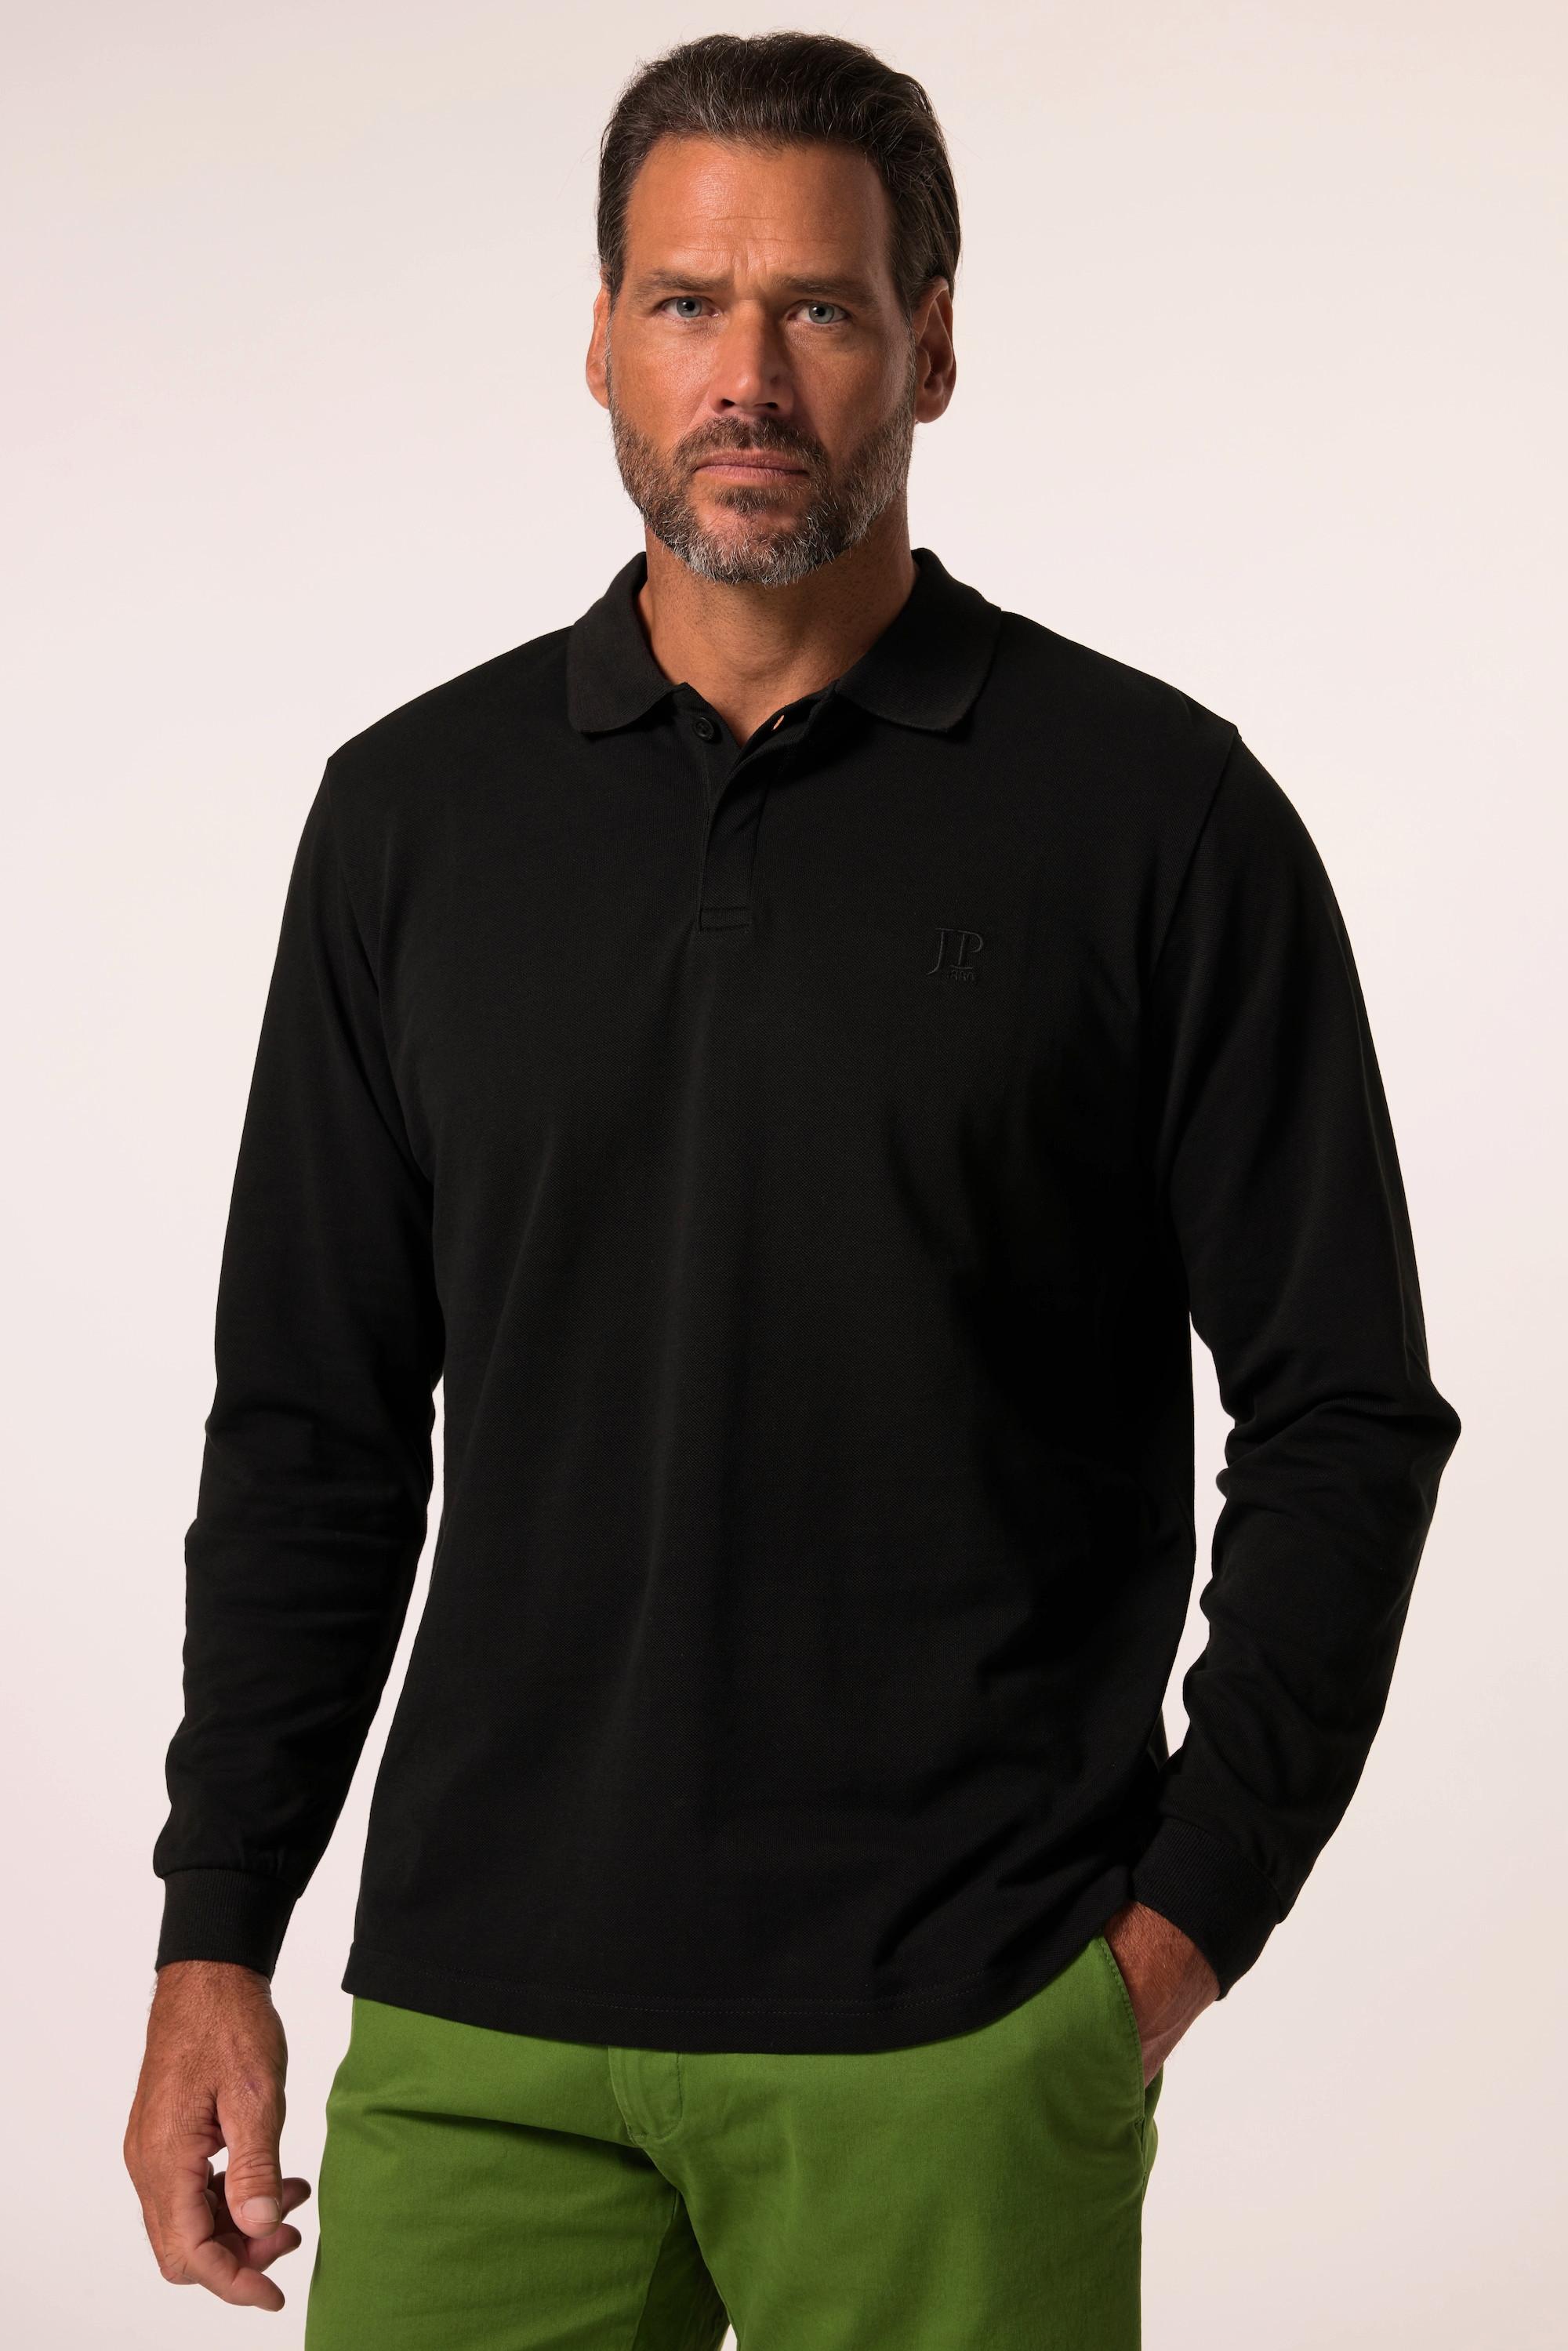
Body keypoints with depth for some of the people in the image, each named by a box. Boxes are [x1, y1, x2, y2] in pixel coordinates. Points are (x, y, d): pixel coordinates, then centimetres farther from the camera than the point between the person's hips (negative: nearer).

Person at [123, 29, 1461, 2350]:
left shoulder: (1153, 811, -3)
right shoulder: (419, 809, 7)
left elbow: (1343, 1416, -1)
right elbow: (313, 1422, 10)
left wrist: (1186, 1917, -7)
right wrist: (217, 1936, 5)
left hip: (958, 2044, -2)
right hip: (479, 2017, 3)